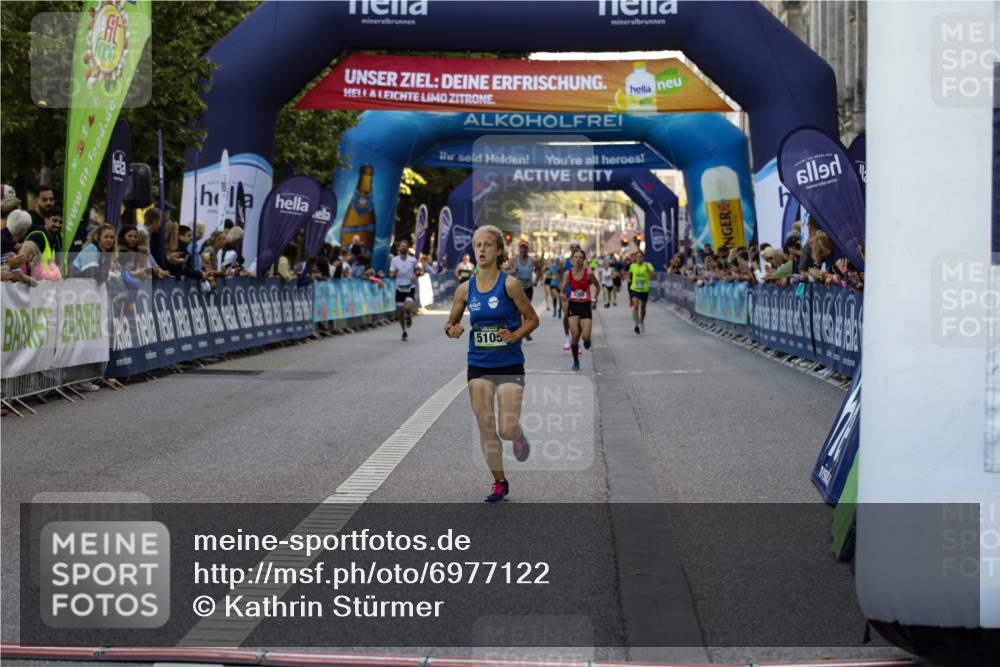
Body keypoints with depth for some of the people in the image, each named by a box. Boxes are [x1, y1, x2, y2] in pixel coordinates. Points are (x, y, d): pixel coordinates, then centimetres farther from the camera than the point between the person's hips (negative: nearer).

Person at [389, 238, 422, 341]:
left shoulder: (413, 260, -3)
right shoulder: (394, 260, -1)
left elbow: (418, 270, 13)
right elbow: (391, 275, -1)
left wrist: (415, 275, -9)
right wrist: (394, 273, -24)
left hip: (410, 288, -2)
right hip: (399, 288, 2)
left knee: (407, 308, -24)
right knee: (400, 312, 6)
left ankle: (409, 317, 13)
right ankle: (404, 332, 25)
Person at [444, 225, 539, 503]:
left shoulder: (509, 284, -9)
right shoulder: (466, 289, 2)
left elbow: (532, 319, -2)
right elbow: (451, 323, 12)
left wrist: (515, 335, -19)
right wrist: (452, 330, -11)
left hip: (509, 366, -3)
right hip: (479, 367, 3)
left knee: (507, 429, -10)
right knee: (486, 428, 3)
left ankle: (519, 436, 28)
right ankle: (499, 483, 19)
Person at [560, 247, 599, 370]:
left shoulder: (588, 273, -7)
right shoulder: (567, 274, -3)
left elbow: (597, 287, 7)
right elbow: (562, 290, 5)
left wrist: (594, 299, -3)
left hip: (585, 306, -1)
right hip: (573, 306, 1)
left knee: (586, 336, -11)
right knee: (575, 336, -8)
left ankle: (586, 340, 29)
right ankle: (576, 361, 9)